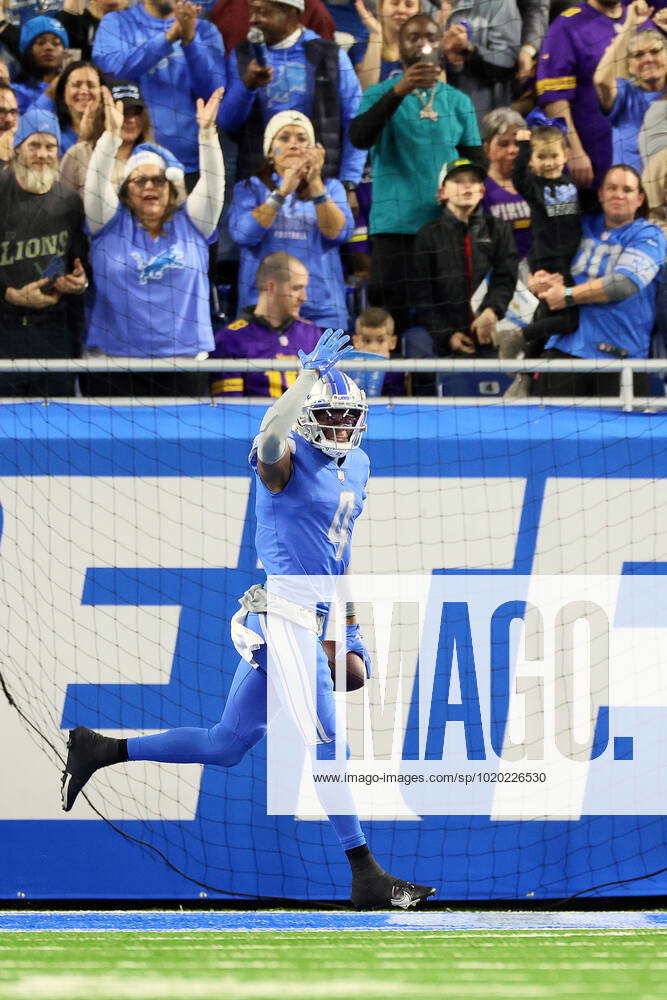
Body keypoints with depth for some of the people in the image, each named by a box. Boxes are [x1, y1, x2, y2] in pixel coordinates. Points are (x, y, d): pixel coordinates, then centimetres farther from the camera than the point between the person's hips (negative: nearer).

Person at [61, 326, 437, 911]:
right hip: (284, 615, -9)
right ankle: (367, 878, -3)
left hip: (310, 619, 9)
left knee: (226, 746, 12)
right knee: (326, 747, -7)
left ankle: (101, 750, 21)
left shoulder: (355, 467, 17)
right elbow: (269, 440, -35)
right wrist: (314, 372, -31)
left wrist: (352, 631, 26)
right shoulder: (289, 462, -9)